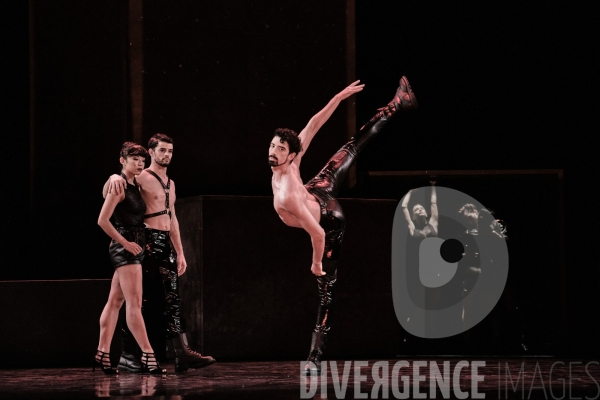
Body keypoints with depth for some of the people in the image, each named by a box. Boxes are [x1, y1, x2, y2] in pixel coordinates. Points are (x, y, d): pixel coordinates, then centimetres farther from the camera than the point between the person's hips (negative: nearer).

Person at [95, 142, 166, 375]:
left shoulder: (135, 186, 15)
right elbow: (103, 220, -17)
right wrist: (125, 242, -16)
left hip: (134, 247, 9)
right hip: (124, 248, -9)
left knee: (115, 301, 10)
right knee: (134, 303, -13)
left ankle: (102, 354, 14)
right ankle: (147, 356, -18)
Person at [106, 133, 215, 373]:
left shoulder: (170, 184, 20)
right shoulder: (142, 178, -5)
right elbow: (108, 192, -15)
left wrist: (180, 252, 20)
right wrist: (115, 178, -39)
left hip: (166, 244, 8)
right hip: (148, 243, -8)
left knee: (172, 299, 0)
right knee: (143, 300, -5)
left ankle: (182, 353, -7)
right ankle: (127, 355, 2)